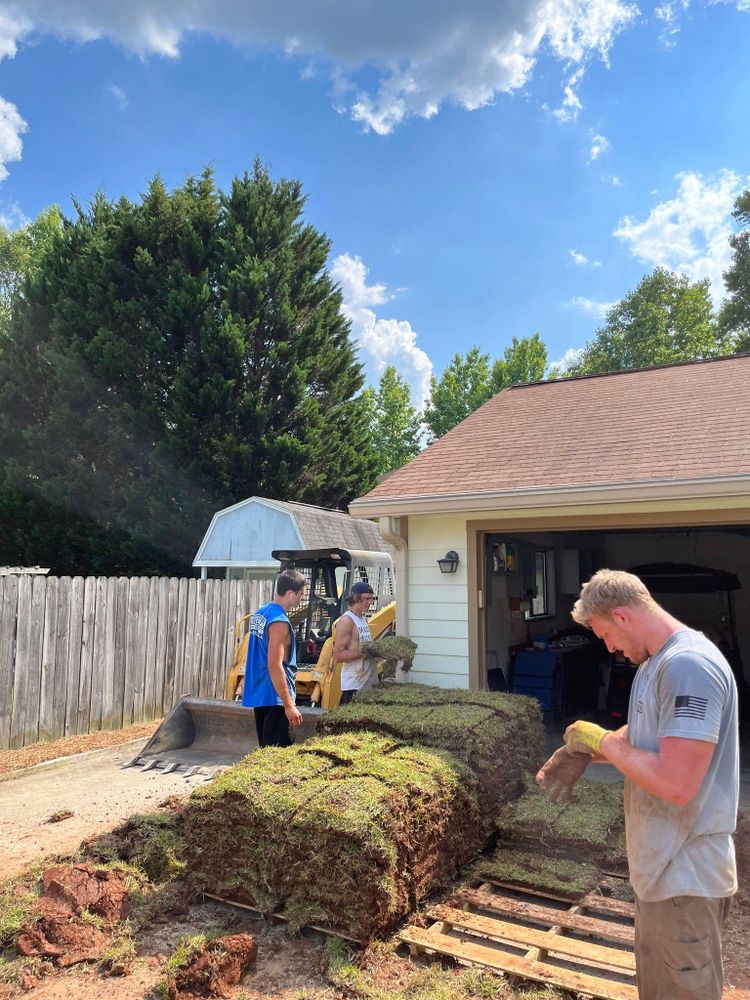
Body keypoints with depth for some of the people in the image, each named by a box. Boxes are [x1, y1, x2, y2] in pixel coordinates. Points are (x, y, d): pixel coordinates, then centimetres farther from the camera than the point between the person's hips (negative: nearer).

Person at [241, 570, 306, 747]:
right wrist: (289, 705, -22)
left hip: (258, 694, 10)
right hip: (274, 698, -10)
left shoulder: (260, 614, 9)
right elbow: (275, 666, -25)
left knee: (266, 749, 18)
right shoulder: (279, 622, -20)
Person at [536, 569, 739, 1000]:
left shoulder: (688, 666, -27)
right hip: (660, 864, 10)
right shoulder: (659, 660, 6)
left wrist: (602, 741, -20)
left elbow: (676, 784, -33)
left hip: (684, 875, -10)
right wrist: (584, 751, 4)